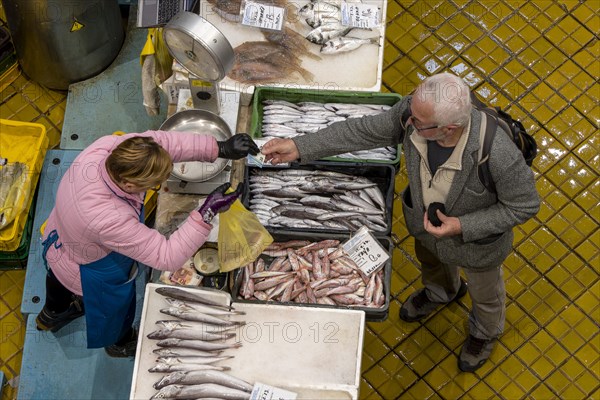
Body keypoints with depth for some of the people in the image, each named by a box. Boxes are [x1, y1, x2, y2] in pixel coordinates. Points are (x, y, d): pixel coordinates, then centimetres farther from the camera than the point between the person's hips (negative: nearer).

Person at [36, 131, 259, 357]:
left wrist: (220, 148, -32)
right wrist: (206, 214, -44)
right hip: (88, 277, -6)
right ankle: (121, 343, 64)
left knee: (60, 283, 40)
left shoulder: (104, 147, -35)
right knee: (115, 309, 30)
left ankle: (52, 314, 74)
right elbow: (166, 257, -41)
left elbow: (160, 139, -26)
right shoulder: (111, 220, -50)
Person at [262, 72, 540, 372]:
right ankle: (442, 292, 75)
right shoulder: (412, 111, -33)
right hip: (425, 221, 4)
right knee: (430, 261, 37)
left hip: (477, 238, -4)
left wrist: (462, 226, -32)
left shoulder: (498, 155, -45)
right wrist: (300, 147, -18)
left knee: (483, 291, 29)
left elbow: (524, 205, -26)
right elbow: (366, 130, -16)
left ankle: (485, 332, 65)